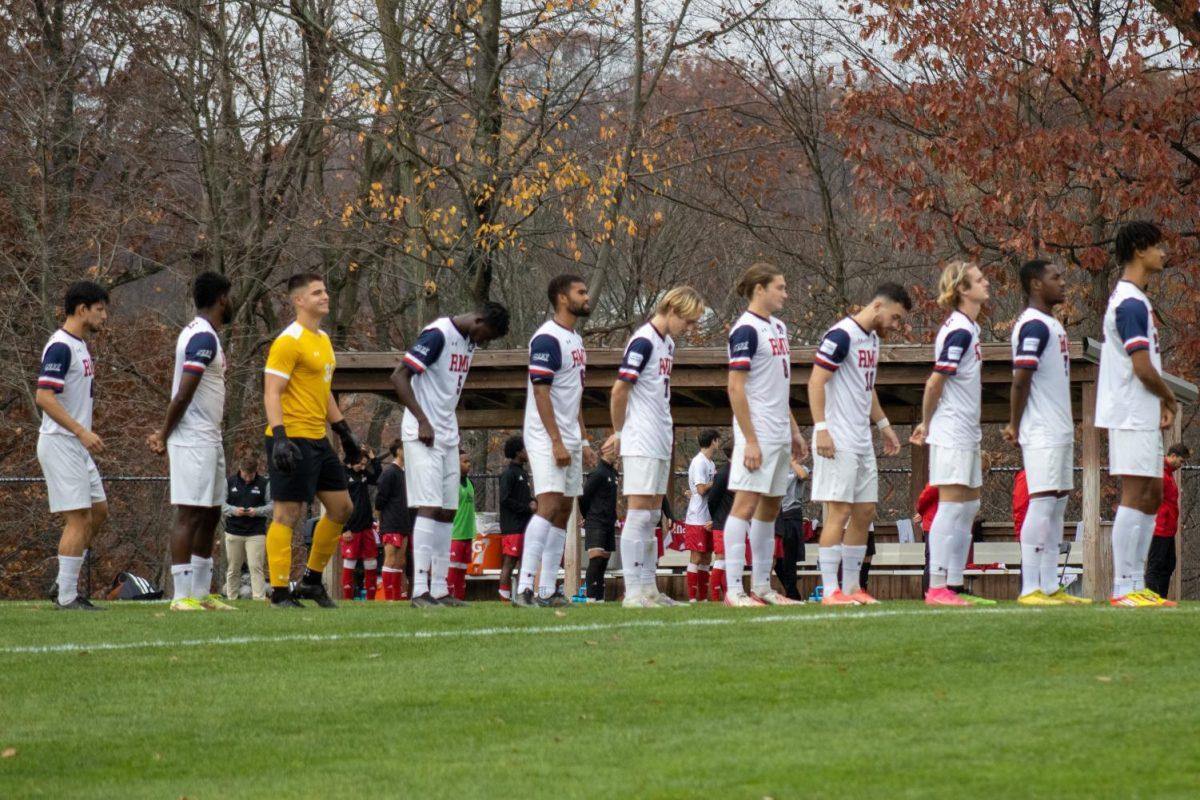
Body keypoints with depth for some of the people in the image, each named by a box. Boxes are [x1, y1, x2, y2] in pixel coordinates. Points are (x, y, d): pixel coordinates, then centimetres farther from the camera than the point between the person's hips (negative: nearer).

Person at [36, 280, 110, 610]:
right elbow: (44, 397, -23)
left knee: (98, 511, 11)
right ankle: (66, 597, -7)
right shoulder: (60, 347, -15)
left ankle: (66, 585, 16)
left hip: (77, 446, 10)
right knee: (78, 517, -10)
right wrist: (82, 432, -26)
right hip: (60, 444, -10)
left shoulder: (79, 345, 15)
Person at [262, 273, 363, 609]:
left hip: (318, 441, 10)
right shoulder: (289, 341, -12)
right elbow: (271, 393, -17)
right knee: (288, 513, -6)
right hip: (293, 441, -9)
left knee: (341, 508, 11)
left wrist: (345, 433, 25)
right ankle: (280, 592, -2)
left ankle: (312, 580, 21)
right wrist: (279, 438, -26)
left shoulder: (323, 340, 17)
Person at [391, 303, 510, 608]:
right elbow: (399, 377, -19)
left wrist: (448, 427, 15)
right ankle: (420, 591, -16)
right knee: (429, 507, -14)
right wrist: (422, 421, -22)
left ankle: (440, 589, 12)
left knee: (447, 512, 8)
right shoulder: (437, 335, -15)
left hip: (448, 436, 9)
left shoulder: (469, 341, 12)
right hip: (423, 435, -9)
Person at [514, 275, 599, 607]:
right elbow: (541, 392, -18)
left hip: (569, 440, 10)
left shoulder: (576, 340, 17)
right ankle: (524, 588, -24)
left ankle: (547, 590, 10)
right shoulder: (547, 339, -13)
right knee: (549, 505, -19)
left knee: (564, 511, 8)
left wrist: (583, 441, 20)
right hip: (546, 439, -10)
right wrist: (557, 442, -22)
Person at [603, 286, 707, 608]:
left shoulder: (667, 343, 16)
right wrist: (619, 433, -3)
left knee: (652, 515, 11)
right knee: (639, 512, -10)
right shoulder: (643, 342, -14)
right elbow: (620, 391, -14)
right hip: (641, 445, -9)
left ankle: (649, 589, 15)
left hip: (660, 444, 9)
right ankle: (633, 593, -10)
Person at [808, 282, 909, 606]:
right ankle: (830, 590, -9)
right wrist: (821, 429, -22)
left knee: (864, 512, 10)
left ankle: (852, 586, 16)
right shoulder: (841, 336, -14)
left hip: (861, 440, 10)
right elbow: (816, 382, -17)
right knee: (839, 512, -10)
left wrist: (883, 425, 28)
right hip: (837, 442, -10)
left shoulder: (872, 339, 16)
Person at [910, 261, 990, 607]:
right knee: (952, 505, -9)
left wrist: (927, 424, 15)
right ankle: (937, 588, -8)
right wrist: (927, 424, -6)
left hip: (966, 435, 10)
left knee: (969, 506, 11)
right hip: (952, 434, -10)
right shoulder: (959, 331, -16)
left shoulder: (969, 328, 15)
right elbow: (935, 383, -17)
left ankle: (952, 585, 15)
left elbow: (936, 383, 17)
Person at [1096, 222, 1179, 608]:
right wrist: (1170, 400, -5)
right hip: (1132, 414, -10)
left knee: (1152, 494, 11)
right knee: (1135, 496, -9)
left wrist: (1160, 403, 9)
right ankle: (1124, 587, -9)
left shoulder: (1132, 300, 18)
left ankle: (1135, 584, 13)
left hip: (1142, 417, 10)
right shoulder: (1131, 304, -15)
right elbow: (1143, 369, -20)